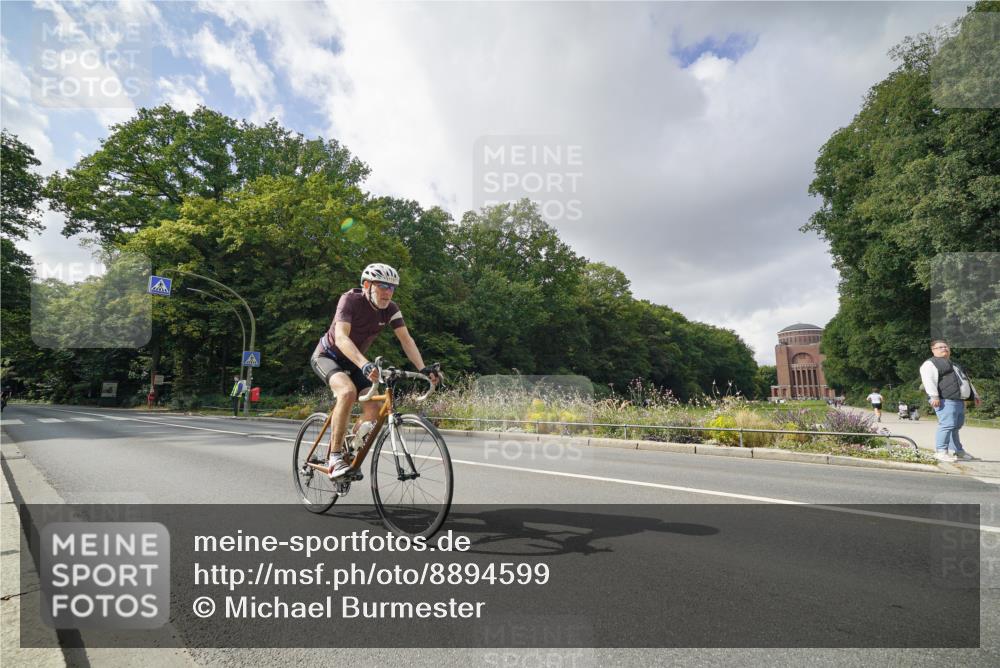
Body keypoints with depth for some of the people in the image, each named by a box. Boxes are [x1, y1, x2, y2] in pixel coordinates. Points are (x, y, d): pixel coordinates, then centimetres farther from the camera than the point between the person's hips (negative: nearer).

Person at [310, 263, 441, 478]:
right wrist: (365, 364, -56)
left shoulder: (390, 309, -12)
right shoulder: (350, 300, -27)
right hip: (327, 355, -5)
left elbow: (406, 339, -18)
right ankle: (335, 458, -24)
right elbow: (340, 337, -41)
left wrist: (423, 368, -33)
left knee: (374, 407, -12)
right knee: (348, 391, -34)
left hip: (353, 362, 6)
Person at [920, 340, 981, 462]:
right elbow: (928, 380, -16)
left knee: (956, 426, 13)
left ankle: (956, 450, 21)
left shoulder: (954, 365, 29)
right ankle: (941, 452, -16)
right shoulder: (930, 364, -3)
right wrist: (934, 396, -26)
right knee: (947, 425, -17)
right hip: (946, 401, -9)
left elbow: (966, 381, 35)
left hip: (960, 401, 10)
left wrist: (975, 395, 28)